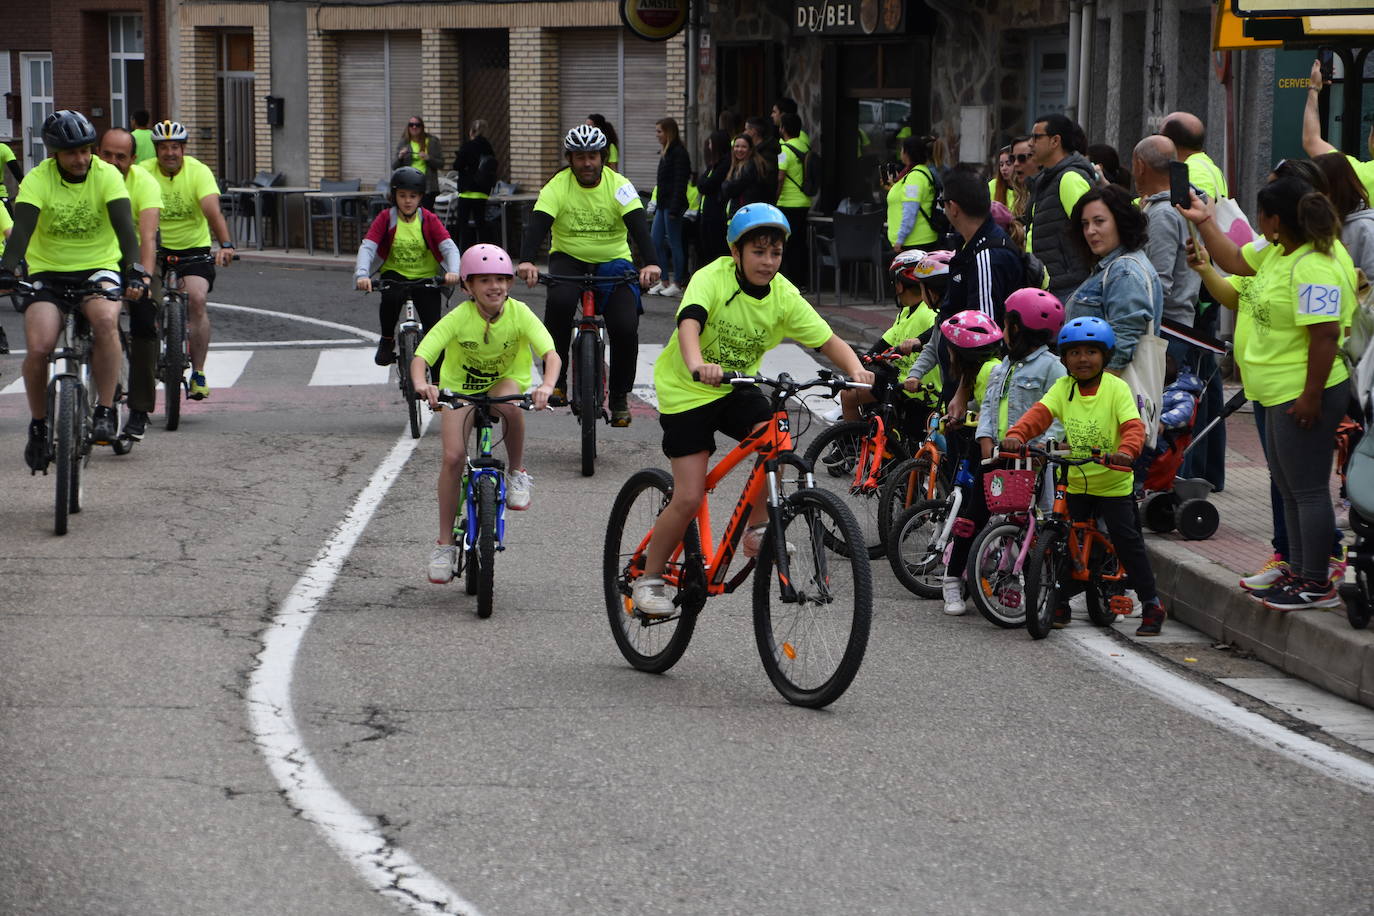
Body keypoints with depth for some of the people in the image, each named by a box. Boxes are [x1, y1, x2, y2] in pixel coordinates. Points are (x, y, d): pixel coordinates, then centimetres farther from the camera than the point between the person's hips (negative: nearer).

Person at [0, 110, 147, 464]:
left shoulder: (107, 175, -10)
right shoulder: (37, 180, -10)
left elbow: (124, 226, -20)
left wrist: (134, 270, -36)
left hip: (99, 267, 0)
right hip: (47, 272, 1)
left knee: (105, 319, -34)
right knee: (38, 348, -20)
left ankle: (105, 411, -22)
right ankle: (38, 425, 4)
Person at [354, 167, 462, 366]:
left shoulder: (429, 219, -5)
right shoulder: (386, 218, -7)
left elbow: (449, 247, -15)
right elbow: (367, 247, -16)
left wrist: (453, 271, -36)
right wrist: (362, 274, -36)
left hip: (426, 277, 1)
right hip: (395, 274, -1)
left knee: (434, 329, -12)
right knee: (391, 297, -36)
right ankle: (387, 340, -8)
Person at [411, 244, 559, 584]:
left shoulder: (519, 313, -19)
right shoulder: (459, 318, -21)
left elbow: (551, 354, -28)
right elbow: (420, 357, -27)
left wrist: (547, 385, -50)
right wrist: (421, 384, -50)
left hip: (504, 383, 0)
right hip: (460, 389, 0)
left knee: (509, 400, -37)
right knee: (453, 456, -19)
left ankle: (517, 474, -13)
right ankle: (444, 544, -5)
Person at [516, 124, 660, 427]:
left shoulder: (619, 186, -10)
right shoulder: (557, 186, -11)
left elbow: (638, 225, -23)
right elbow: (537, 225, -24)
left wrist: (651, 264, -41)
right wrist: (526, 262, -43)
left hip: (613, 262, 1)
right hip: (568, 259, -1)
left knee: (625, 327, -18)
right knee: (560, 301, -34)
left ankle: (620, 398, 4)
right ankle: (555, 378, -19)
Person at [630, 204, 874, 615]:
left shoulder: (783, 296, -10)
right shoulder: (713, 278, -22)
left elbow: (829, 341, -12)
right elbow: (689, 323, -40)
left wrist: (856, 369, -33)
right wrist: (698, 365, -61)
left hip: (736, 387, 4)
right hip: (685, 391, -4)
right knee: (689, 499, -10)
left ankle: (758, 530, -7)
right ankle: (649, 578, 10)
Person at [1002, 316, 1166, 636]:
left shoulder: (1116, 388, -9)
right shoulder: (1062, 388, 1)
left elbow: (1133, 426, -20)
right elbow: (1040, 413, -13)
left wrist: (1126, 451, -41)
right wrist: (1016, 435, -32)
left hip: (1113, 481, -3)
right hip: (1075, 481, 3)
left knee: (1127, 539, -5)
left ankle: (1151, 604, 4)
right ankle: (1060, 602, 22)